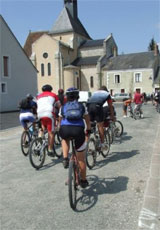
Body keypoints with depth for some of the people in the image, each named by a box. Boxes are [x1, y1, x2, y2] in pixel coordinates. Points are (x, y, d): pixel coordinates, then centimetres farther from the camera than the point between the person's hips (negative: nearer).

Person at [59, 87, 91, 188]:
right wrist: (89, 130, 43)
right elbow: (88, 120, 27)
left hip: (65, 129, 0)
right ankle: (84, 181, 28)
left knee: (65, 139, 39)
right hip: (78, 130, 0)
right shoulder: (82, 106, 22)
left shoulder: (63, 107, 22)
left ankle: (65, 158, 17)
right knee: (81, 158, 16)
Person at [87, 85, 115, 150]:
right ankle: (102, 144, 6)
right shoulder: (107, 94, 27)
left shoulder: (95, 92, 36)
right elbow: (110, 107, 28)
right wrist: (112, 116, 36)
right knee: (100, 125, 2)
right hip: (97, 106, -4)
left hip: (89, 106, 4)